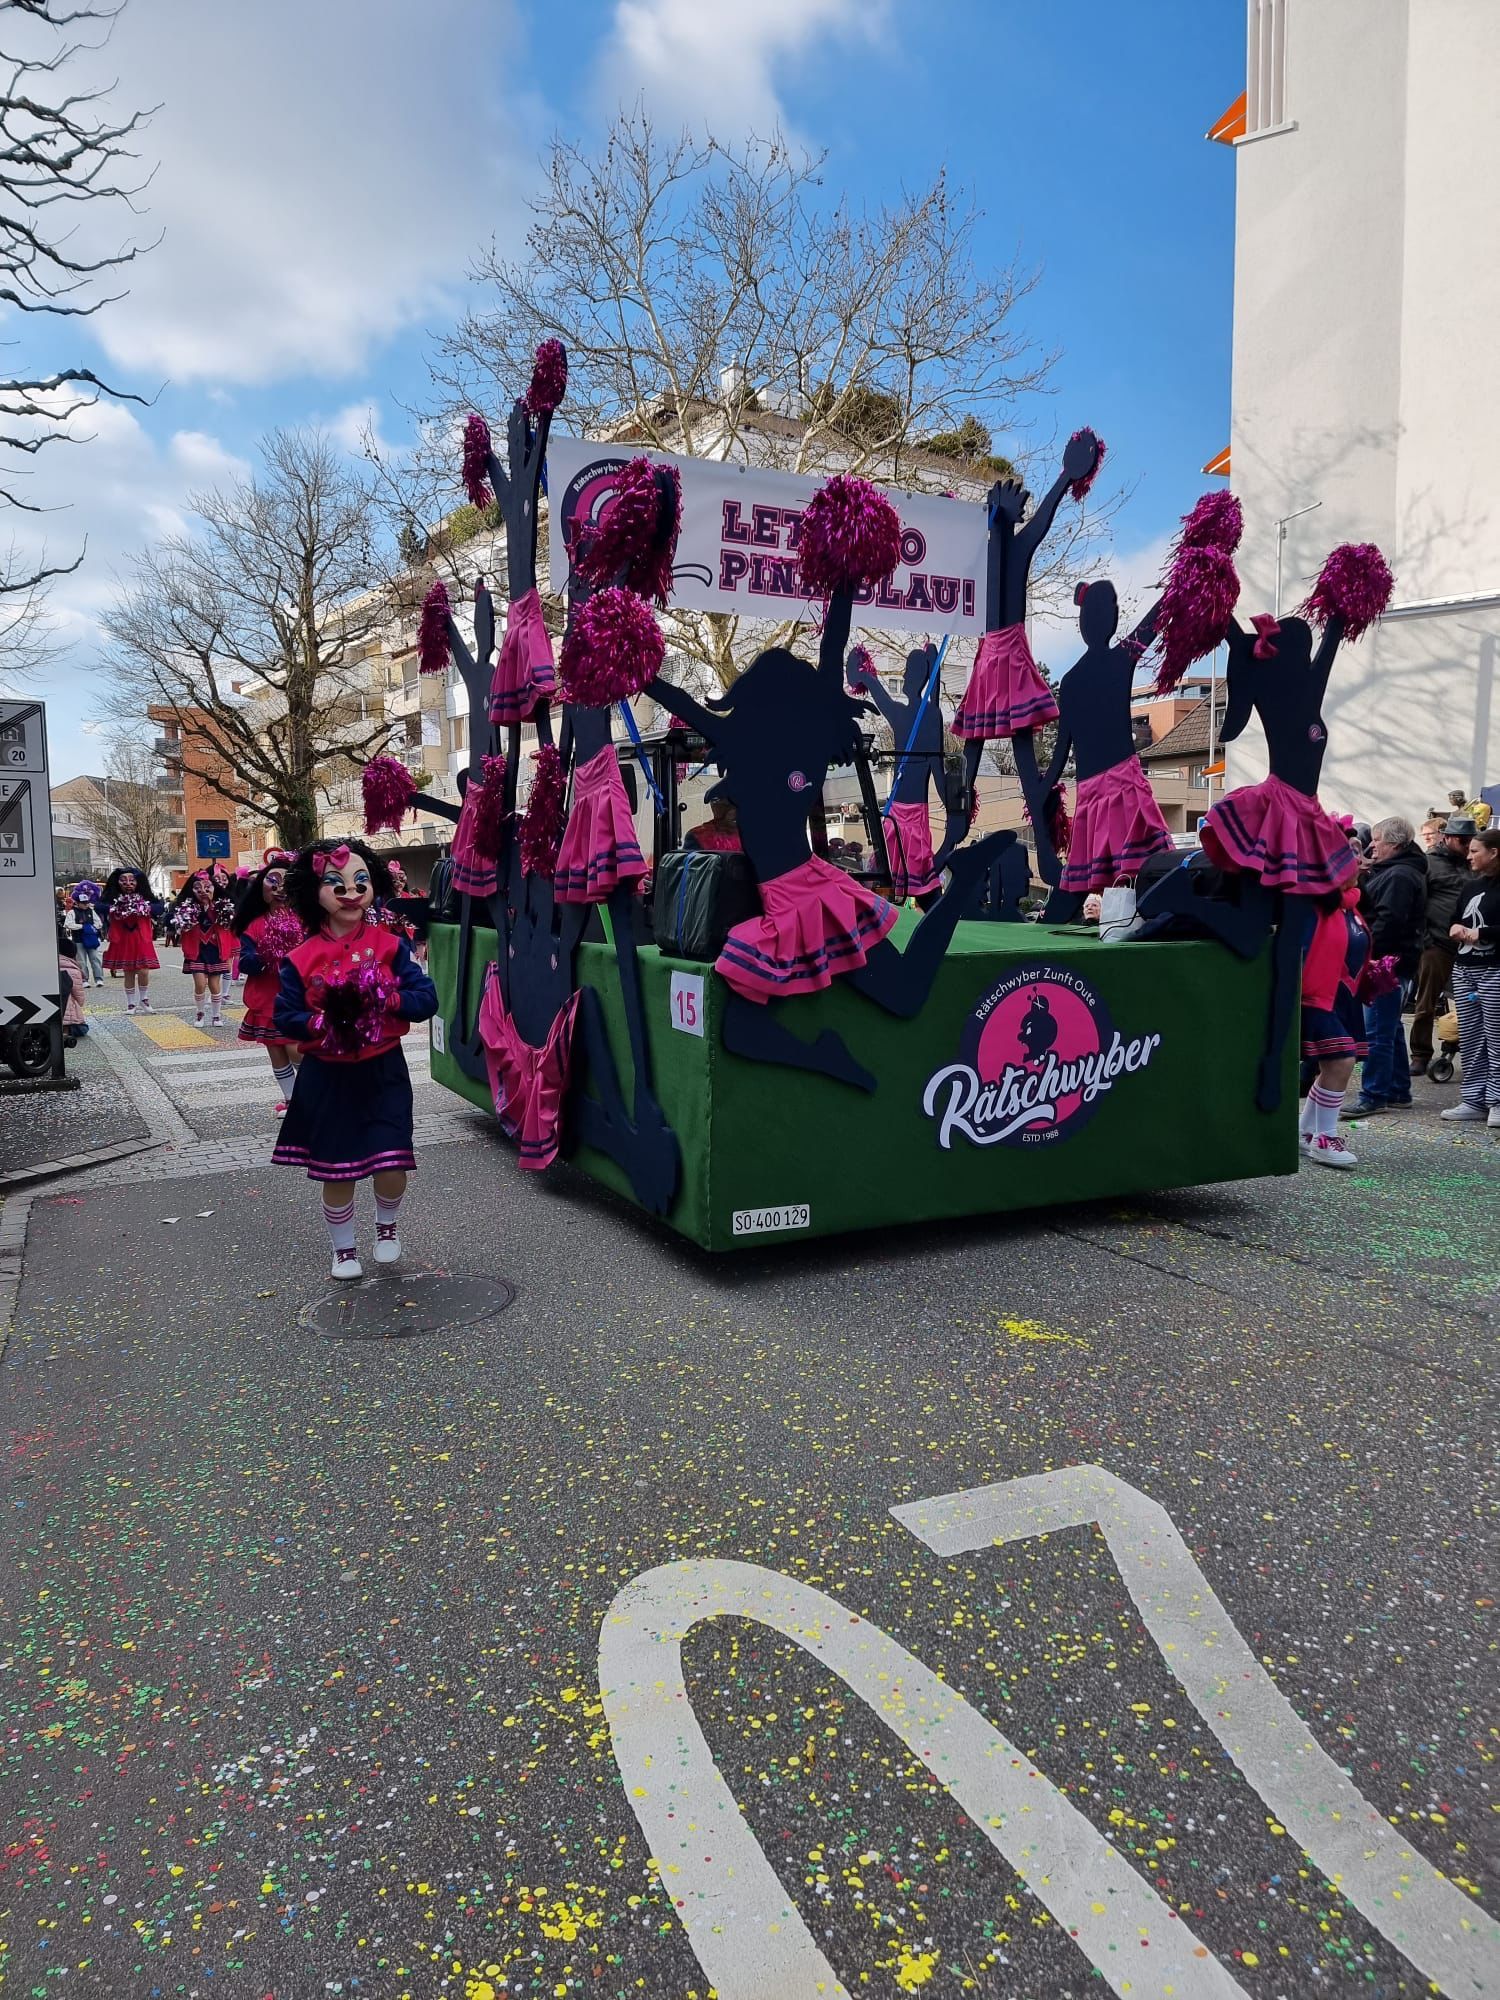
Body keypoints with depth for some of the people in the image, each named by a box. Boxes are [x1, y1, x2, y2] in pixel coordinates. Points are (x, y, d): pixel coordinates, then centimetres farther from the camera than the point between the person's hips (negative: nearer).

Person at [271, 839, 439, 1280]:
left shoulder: (390, 946, -3)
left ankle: (386, 1225, 29)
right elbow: (283, 1017, -3)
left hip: (383, 1072, 0)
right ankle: (343, 1248, 31)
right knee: (336, 1170, 7)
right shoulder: (302, 959, -5)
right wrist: (324, 1023, -21)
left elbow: (427, 998, -6)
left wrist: (385, 999, -23)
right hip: (328, 1077, 0)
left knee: (392, 1165, -5)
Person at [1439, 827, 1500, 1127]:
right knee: (1469, 1038, 7)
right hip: (1463, 970, 7)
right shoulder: (1472, 886, 16)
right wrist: (1456, 928, 3)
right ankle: (1474, 1100, 12)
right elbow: (1457, 919, 24)